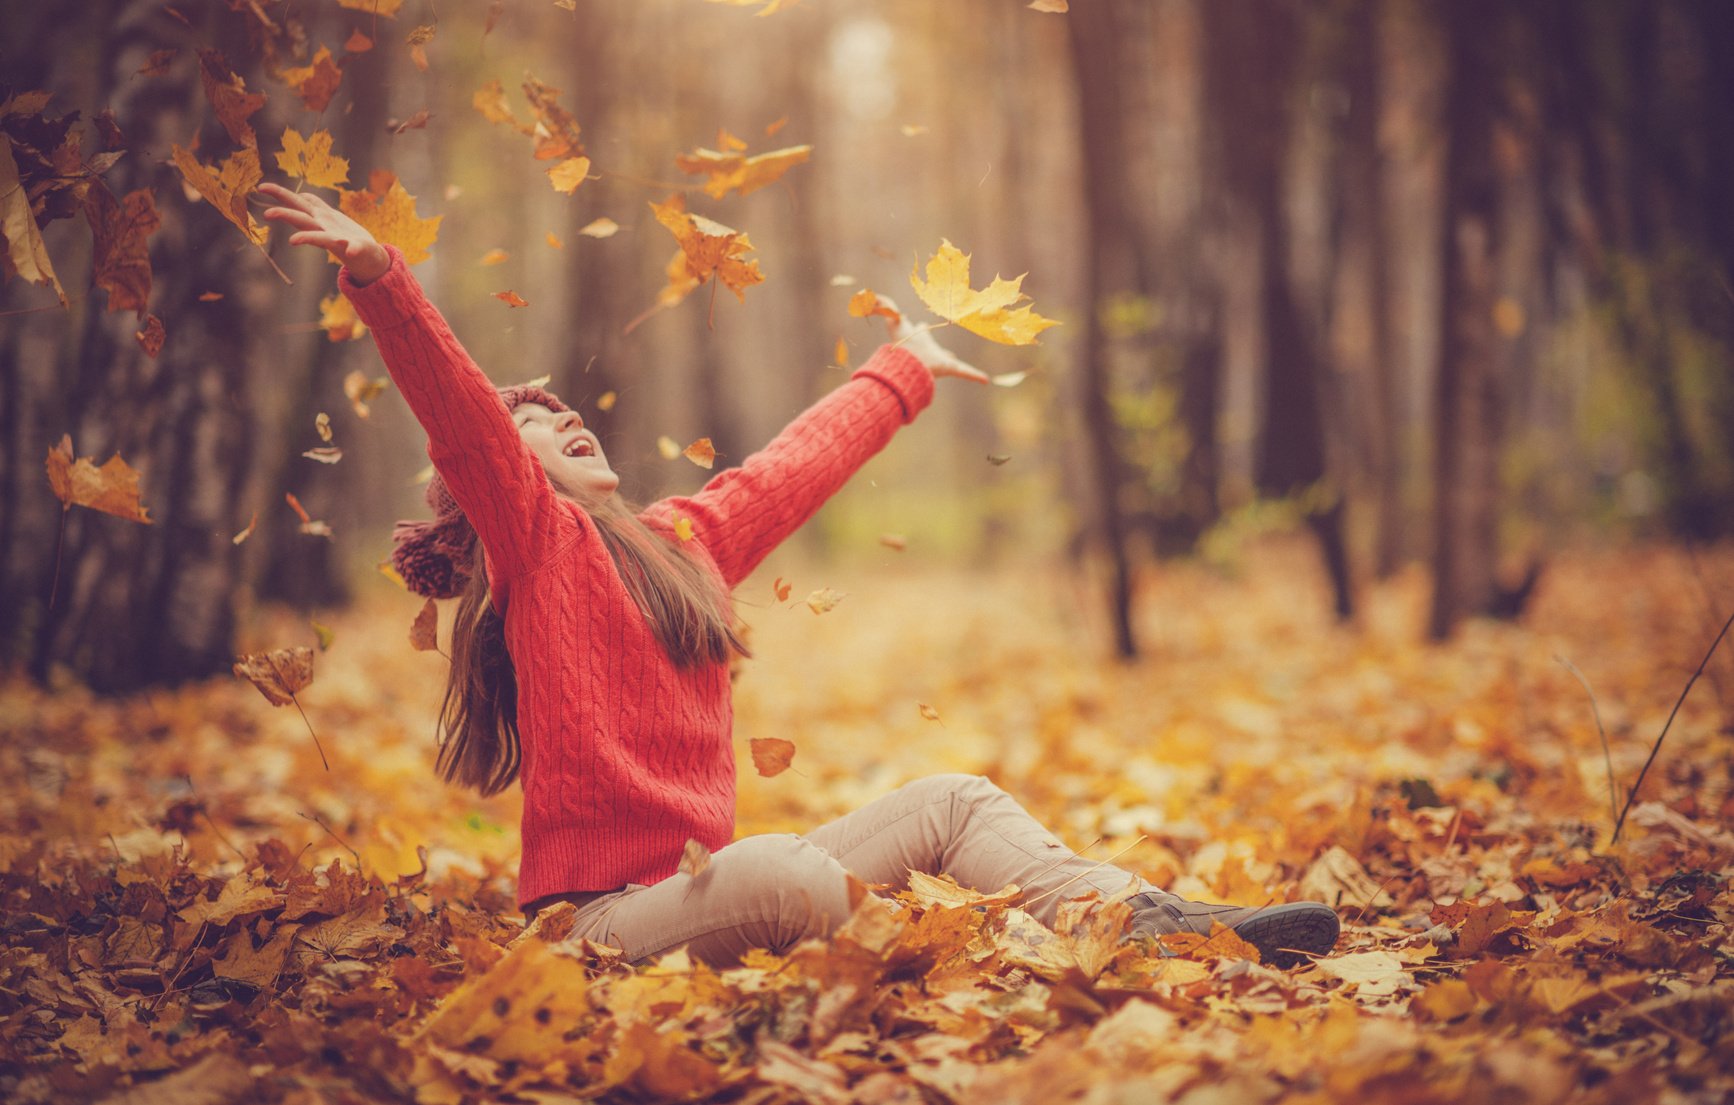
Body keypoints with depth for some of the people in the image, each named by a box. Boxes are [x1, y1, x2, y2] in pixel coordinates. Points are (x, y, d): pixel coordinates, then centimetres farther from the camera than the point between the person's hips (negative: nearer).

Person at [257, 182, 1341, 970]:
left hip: (709, 885, 8)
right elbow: (455, 407, -20)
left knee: (953, 801, 1)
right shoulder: (536, 539, -3)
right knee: (789, 873, -37)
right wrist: (378, 274, -35)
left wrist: (901, 375, 45)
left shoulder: (683, 539, 17)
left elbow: (794, 464, 31)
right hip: (608, 913, -8)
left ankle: (1147, 921, -14)